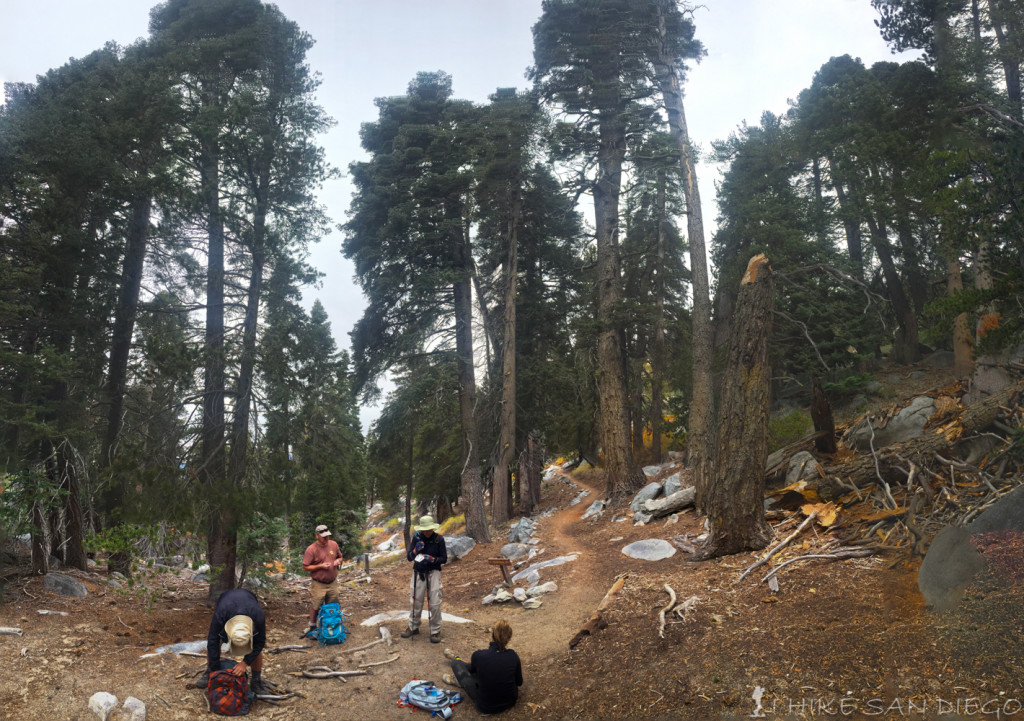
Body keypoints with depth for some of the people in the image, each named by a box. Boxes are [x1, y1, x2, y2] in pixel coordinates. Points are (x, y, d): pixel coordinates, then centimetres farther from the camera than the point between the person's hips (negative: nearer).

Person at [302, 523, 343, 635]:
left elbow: (340, 557, 16)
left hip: (332, 583, 4)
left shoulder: (333, 545, 0)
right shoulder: (311, 549, -15)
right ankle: (312, 627, 24)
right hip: (318, 584, -4)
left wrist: (338, 561, -7)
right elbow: (305, 567, -14)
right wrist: (320, 566, -21)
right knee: (316, 607, 5)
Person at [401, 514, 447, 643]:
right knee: (416, 602, 9)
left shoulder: (439, 539, -8)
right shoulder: (417, 538, -3)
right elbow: (409, 557, 0)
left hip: (433, 573, -2)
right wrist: (415, 551, -21)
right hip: (418, 573, 2)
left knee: (435, 603, -5)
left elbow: (444, 559, -4)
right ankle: (413, 627, 27)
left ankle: (435, 631, 9)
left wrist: (432, 559, -22)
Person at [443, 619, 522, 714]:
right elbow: (519, 682, 1)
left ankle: (457, 660, 49)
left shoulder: (478, 655, -21)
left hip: (486, 707, -3)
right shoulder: (513, 656, -16)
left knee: (456, 663, 15)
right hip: (511, 702, 3)